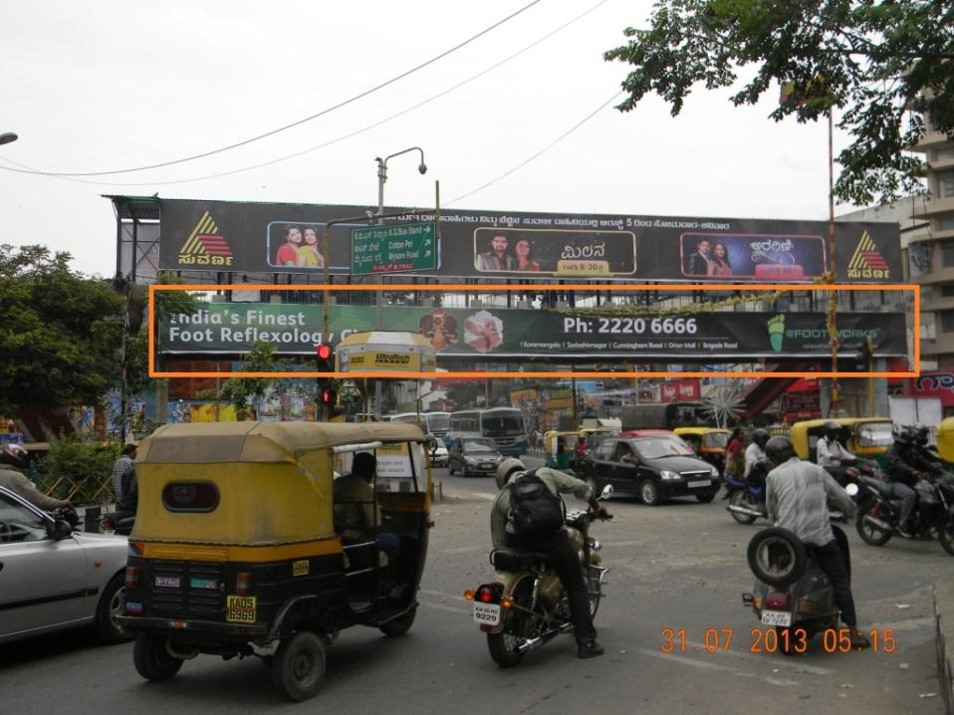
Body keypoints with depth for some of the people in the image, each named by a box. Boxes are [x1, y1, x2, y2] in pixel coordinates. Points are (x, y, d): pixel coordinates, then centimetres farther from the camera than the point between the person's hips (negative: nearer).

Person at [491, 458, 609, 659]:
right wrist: (597, 508, 34)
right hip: (553, 535, -1)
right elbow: (581, 487, 18)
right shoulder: (545, 474, 23)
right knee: (576, 587, 10)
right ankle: (586, 642, 6)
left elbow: (499, 542, 21)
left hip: (517, 539, 2)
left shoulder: (501, 497, 25)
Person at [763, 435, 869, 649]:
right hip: (819, 535, 0)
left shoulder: (773, 476, 7)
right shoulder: (816, 470, 11)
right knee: (840, 581, 8)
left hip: (786, 537, 0)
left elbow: (771, 511, 8)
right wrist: (849, 511, 35)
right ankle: (853, 632, 3)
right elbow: (842, 498, 14)